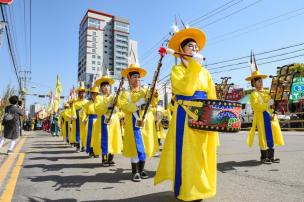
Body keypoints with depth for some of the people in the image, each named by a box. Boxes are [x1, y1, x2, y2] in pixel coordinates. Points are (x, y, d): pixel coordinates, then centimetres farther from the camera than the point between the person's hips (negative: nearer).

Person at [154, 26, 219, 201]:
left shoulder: (205, 72, 14)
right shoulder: (177, 70, 0)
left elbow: (212, 97, 11)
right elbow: (186, 89, -19)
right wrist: (194, 64, -14)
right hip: (184, 116, -5)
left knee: (201, 153, 9)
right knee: (186, 152, -3)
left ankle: (199, 186, 24)